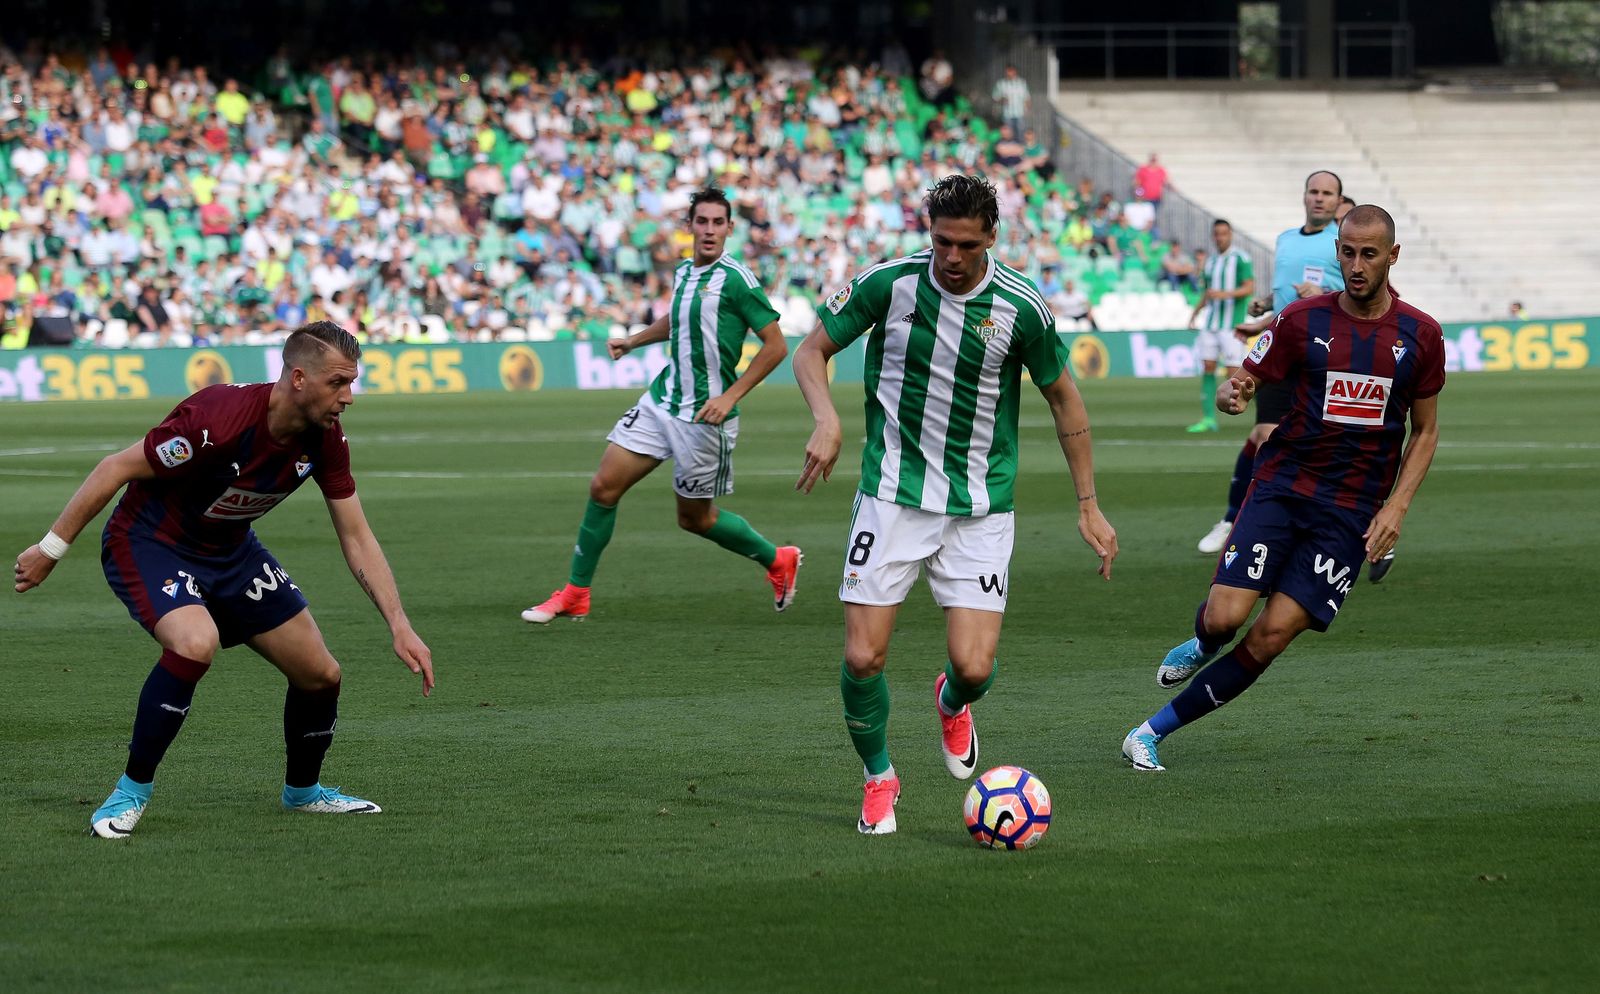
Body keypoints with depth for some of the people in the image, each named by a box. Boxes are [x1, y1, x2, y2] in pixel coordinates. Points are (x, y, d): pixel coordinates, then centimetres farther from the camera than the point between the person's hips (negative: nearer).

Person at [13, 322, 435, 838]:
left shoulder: (326, 439, -12)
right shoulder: (219, 419, -33)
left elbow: (356, 537, -3)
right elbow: (115, 469, -23)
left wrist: (399, 625, -11)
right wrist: (51, 549, -17)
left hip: (230, 549, 7)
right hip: (149, 541, -7)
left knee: (320, 673, 3)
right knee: (196, 642, -35)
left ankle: (303, 789, 32)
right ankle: (132, 791, -17)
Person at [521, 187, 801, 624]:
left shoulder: (736, 279, -14)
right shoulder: (684, 271, 8)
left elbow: (775, 345, -14)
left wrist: (730, 397, -18)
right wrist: (634, 341, 18)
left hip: (705, 415, -7)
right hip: (661, 399, 7)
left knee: (695, 517, 5)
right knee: (604, 486, -1)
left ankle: (777, 560, 29)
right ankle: (575, 595, 9)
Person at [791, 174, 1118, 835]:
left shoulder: (1020, 306, -8)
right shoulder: (889, 283, -8)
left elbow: (1064, 399, 6)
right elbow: (812, 350, 4)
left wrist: (1089, 506, 7)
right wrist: (827, 421, -15)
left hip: (980, 508, 0)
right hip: (892, 498, 0)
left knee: (975, 668, -10)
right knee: (863, 659, -8)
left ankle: (952, 704, 30)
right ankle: (878, 778, 20)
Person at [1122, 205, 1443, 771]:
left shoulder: (1421, 336, 2)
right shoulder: (1304, 320, -1)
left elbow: (1425, 431, 11)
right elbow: (1243, 384, 4)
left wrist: (1396, 508, -2)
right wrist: (1231, 396, -22)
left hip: (1351, 512, 0)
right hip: (1281, 487, 0)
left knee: (1273, 635, -11)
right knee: (1225, 617, -18)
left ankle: (1154, 731, 0)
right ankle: (1204, 646, 23)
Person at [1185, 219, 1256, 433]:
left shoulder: (1241, 259, -5)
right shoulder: (1211, 262, 16)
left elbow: (1250, 287, -13)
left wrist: (1224, 294, -25)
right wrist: (1195, 313, 12)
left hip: (1232, 326, -6)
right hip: (1211, 324, 6)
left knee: (1233, 374, -9)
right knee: (1208, 367, 0)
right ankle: (1208, 418, 2)